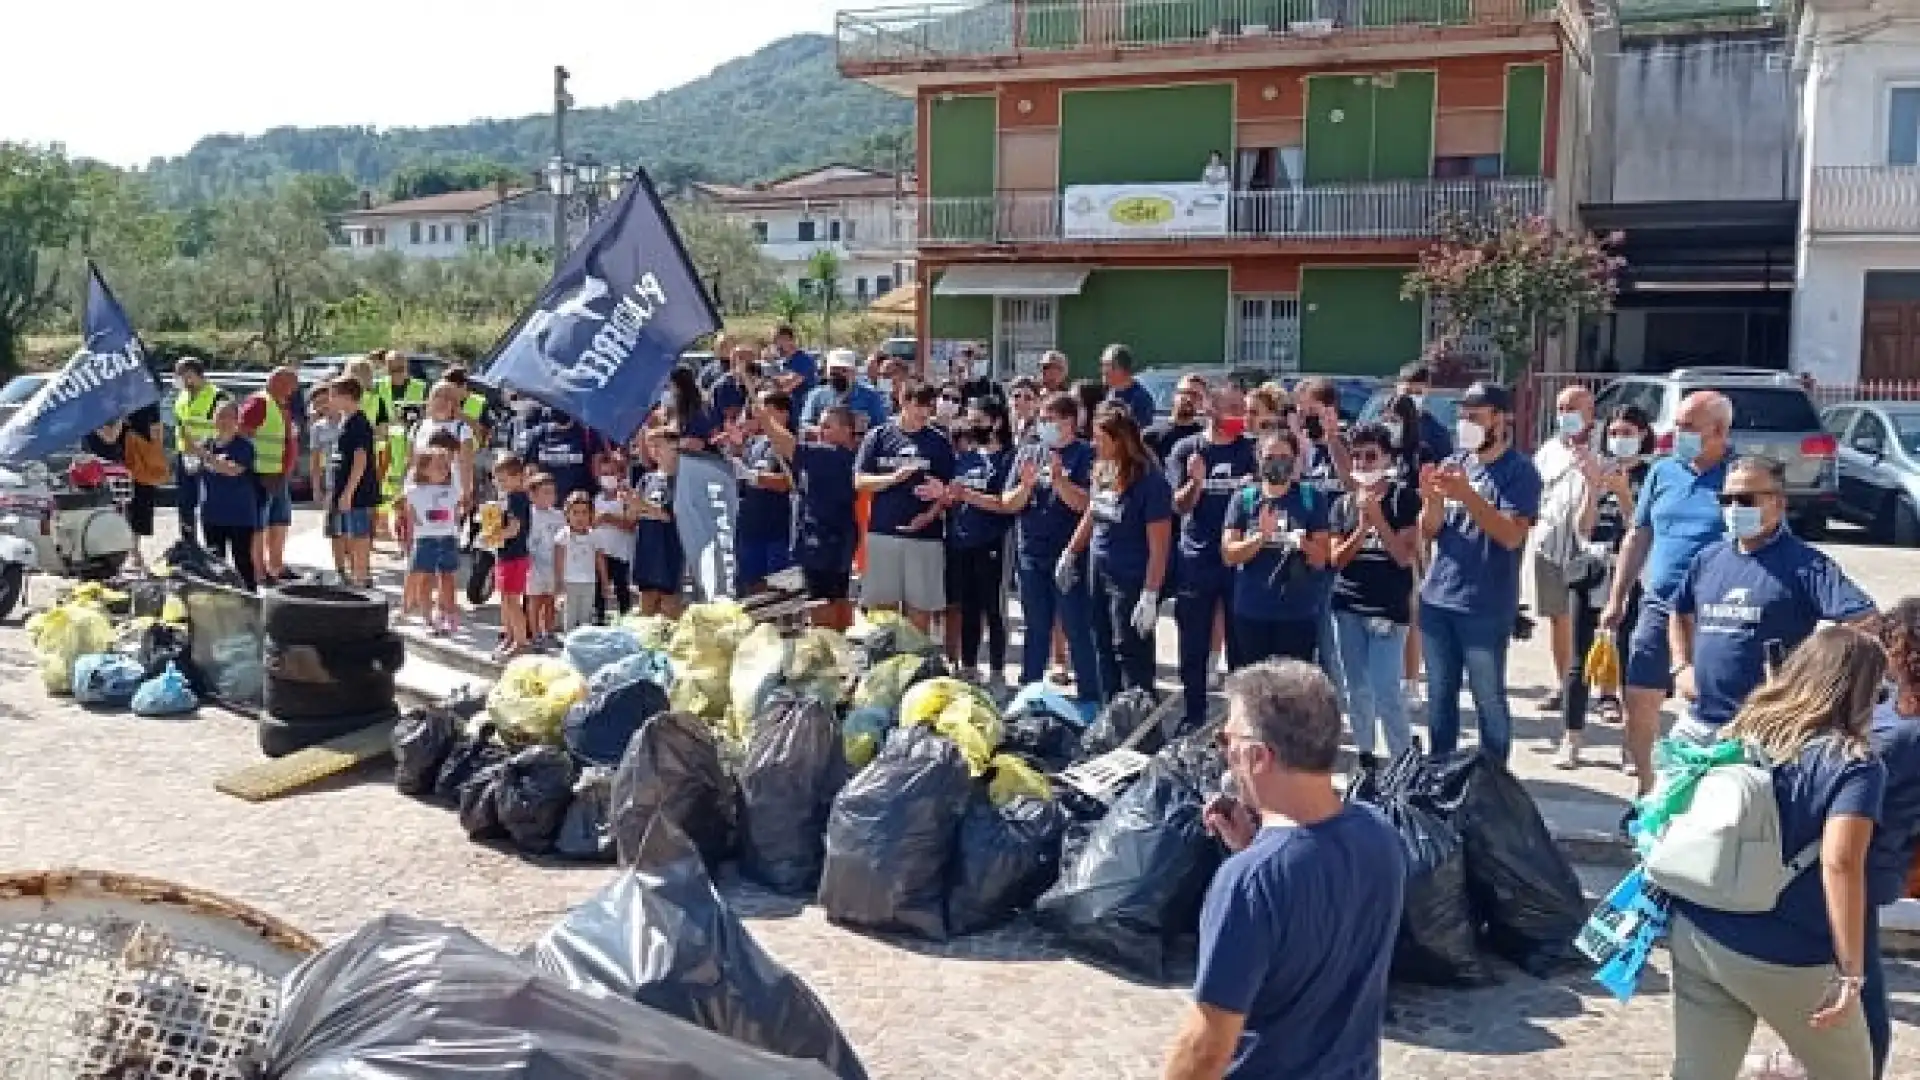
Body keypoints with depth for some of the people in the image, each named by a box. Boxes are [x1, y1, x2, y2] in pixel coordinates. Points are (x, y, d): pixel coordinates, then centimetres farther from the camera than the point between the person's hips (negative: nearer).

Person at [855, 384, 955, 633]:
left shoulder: (939, 442, 5)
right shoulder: (879, 437, 5)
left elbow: (949, 488, 4)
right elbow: (860, 481, 0)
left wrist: (931, 514, -13)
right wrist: (895, 477, -15)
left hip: (925, 535, 0)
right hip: (882, 533, 0)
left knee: (920, 604, 2)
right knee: (883, 605, 5)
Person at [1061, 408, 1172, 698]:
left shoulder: (1149, 481, -18)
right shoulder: (1102, 471, 4)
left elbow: (1159, 545, -19)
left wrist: (1150, 595, -22)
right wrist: (1070, 554, 23)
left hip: (1131, 581, -8)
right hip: (1099, 575, 8)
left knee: (1132, 657, -2)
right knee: (1105, 653, 15)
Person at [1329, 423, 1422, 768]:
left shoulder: (1404, 497, -3)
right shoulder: (1343, 504, 8)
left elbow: (1406, 557, -8)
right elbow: (1335, 559, 3)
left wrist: (1378, 518, -15)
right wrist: (1361, 527, -11)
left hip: (1389, 607, -4)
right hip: (1347, 607, 5)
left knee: (1386, 689, -10)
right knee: (1356, 688, 11)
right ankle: (1364, 755, 24)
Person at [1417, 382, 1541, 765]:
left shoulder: (1519, 471, -6)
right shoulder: (1452, 464, 10)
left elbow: (1511, 536, -17)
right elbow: (1429, 531, 8)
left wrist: (1466, 495, -26)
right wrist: (1433, 498, -13)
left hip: (1486, 608, -5)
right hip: (1436, 600, 6)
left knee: (1489, 699, 2)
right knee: (1439, 696, 13)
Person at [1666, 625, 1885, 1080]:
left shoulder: (1740, 731, 7)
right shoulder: (1854, 764, -11)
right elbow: (1840, 863, -23)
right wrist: (1851, 973, -19)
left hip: (1694, 932, 5)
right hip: (1781, 959, -5)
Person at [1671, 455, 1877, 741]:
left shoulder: (1803, 563, -9)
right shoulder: (1709, 557, 11)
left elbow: (1866, 621, -18)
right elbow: (1681, 612, 27)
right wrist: (1681, 667, 13)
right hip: (1699, 721, 6)